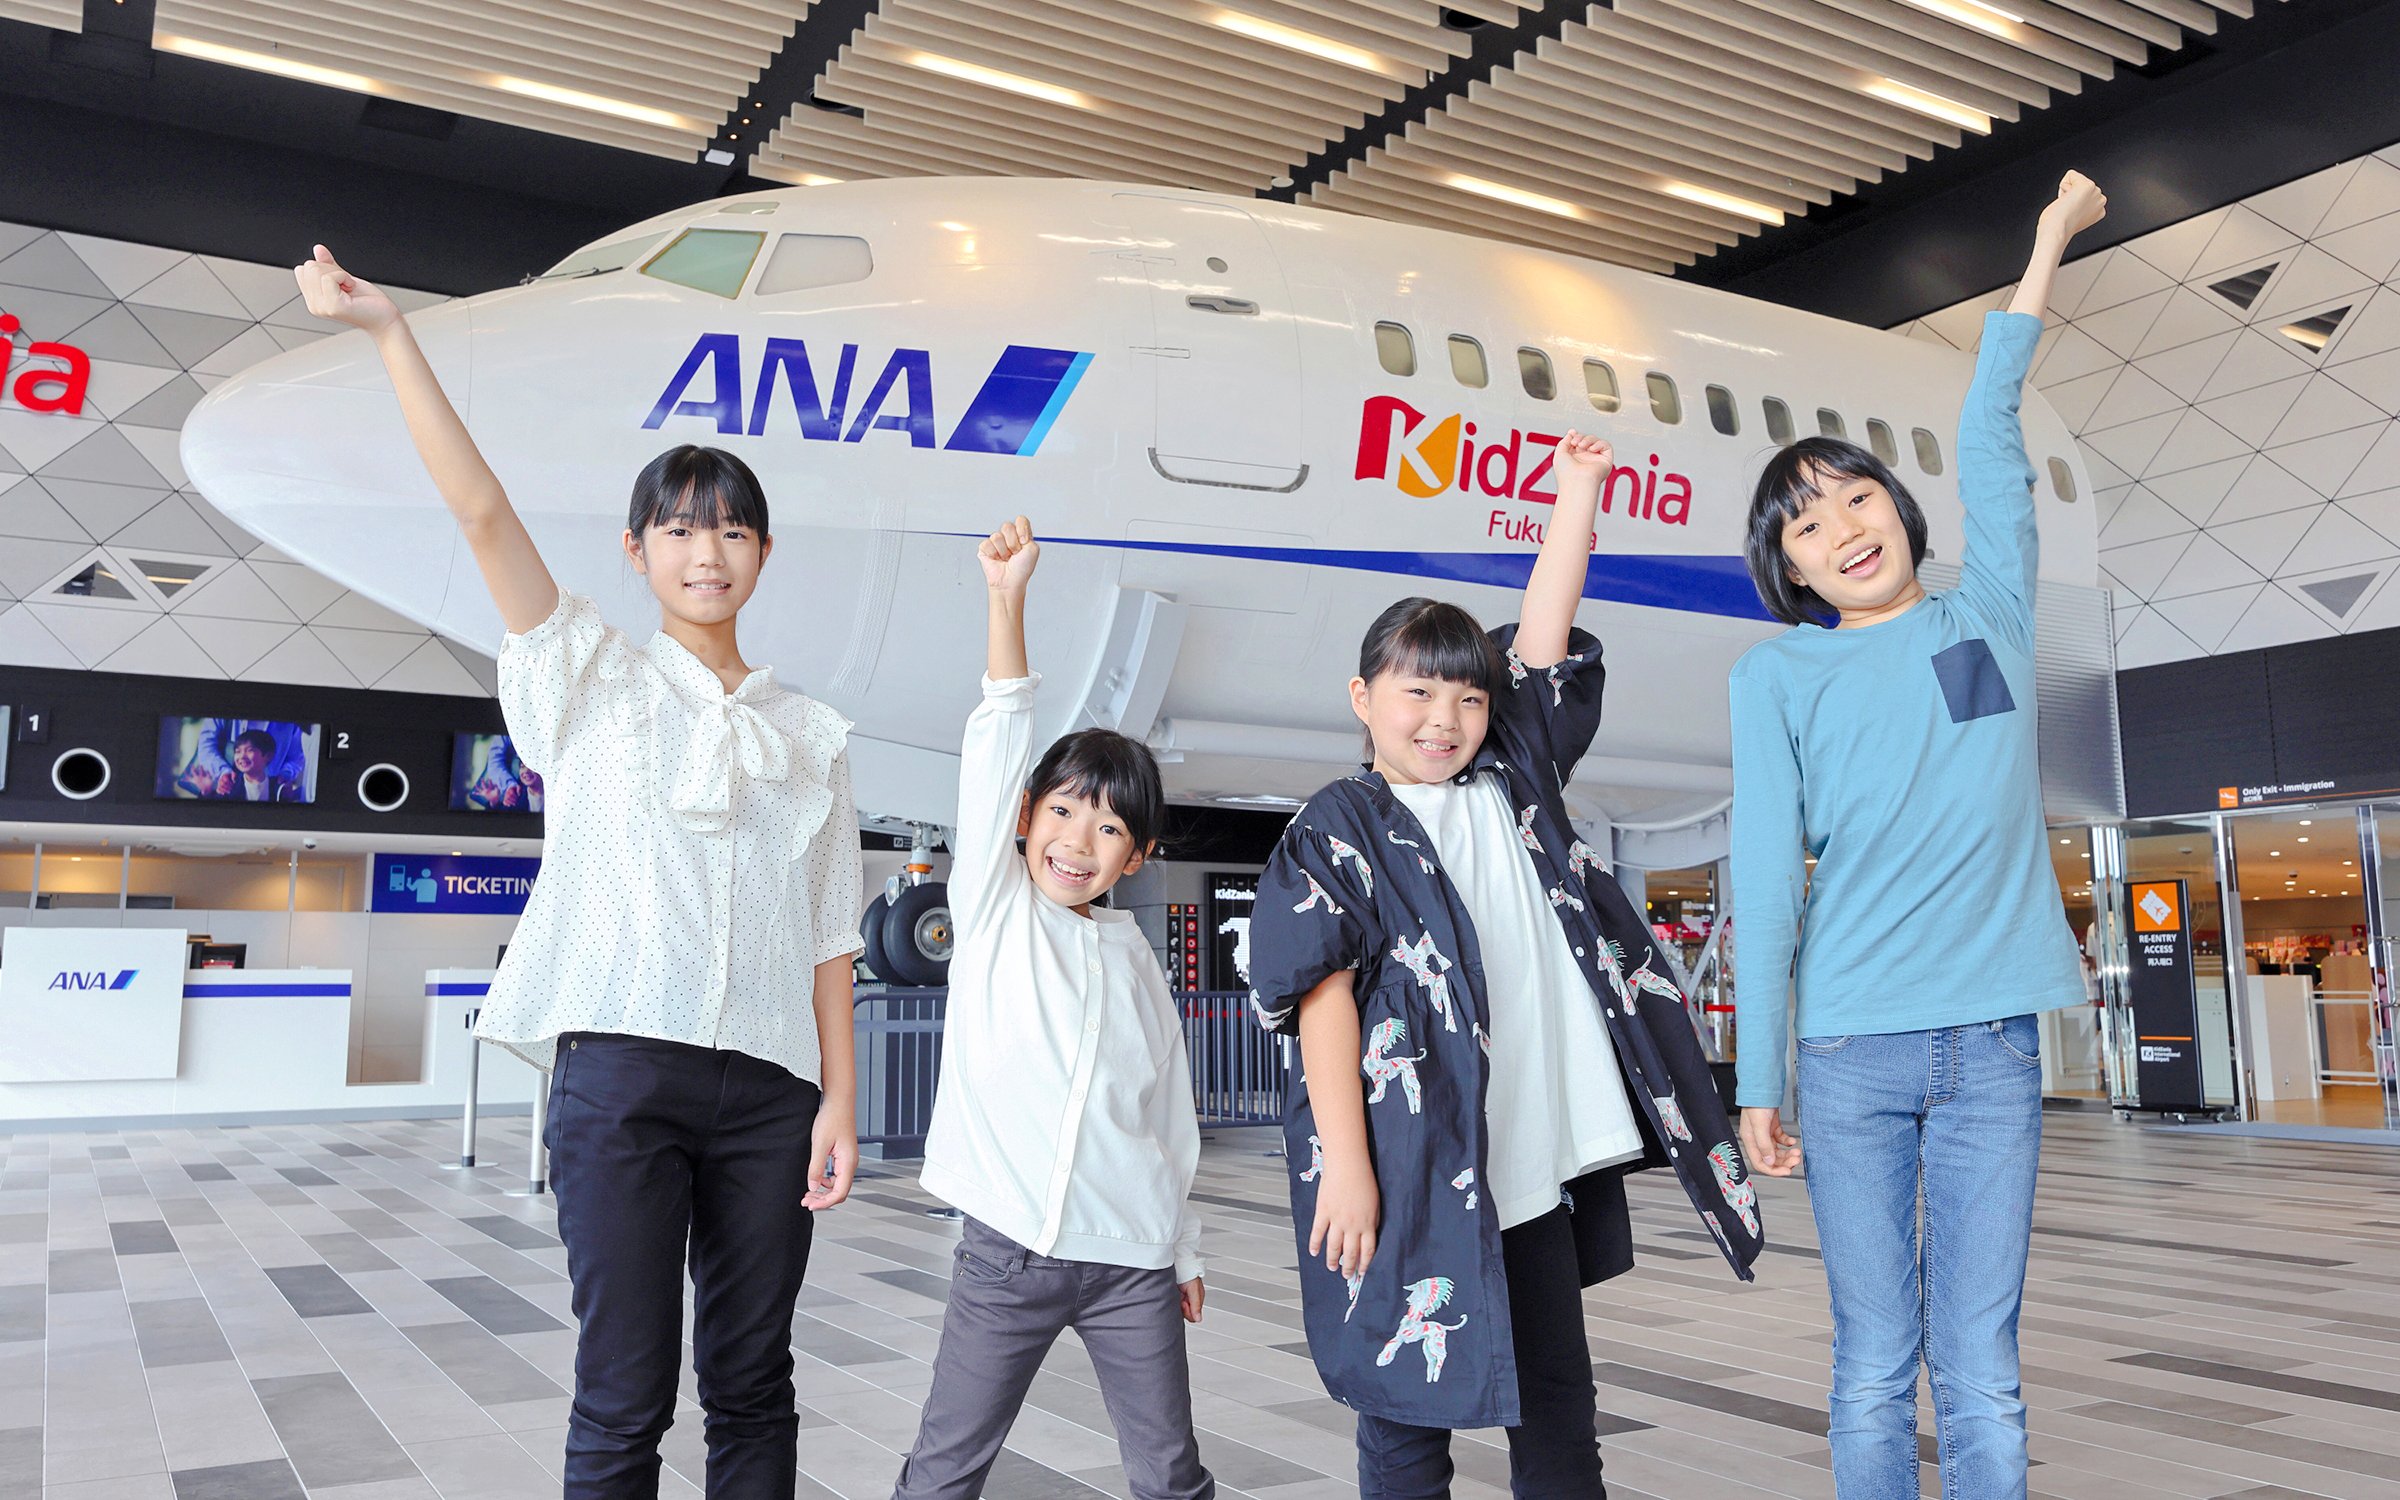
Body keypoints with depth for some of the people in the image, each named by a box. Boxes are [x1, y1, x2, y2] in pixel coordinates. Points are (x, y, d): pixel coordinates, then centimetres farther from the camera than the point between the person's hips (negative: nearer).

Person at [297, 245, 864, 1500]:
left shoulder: (808, 734, 12)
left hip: (765, 1085, 3)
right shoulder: (590, 678, 7)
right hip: (620, 1066, -2)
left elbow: (828, 935, 9)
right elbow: (482, 512, -2)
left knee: (751, 1385, 10)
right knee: (624, 1394, 0)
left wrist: (840, 1097, 2)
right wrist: (389, 333, -7)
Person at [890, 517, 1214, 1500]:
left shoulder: (1133, 957, 7)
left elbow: (1167, 1115, 13)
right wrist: (1006, 599, -18)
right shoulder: (993, 910, 0)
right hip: (1008, 1249, -2)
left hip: (1131, 1260, 2)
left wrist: (1183, 1252, 15)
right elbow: (996, 748, -11)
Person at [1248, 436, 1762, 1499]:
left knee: (1560, 1411, 14)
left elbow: (1544, 642, 11)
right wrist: (1346, 1165, -16)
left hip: (1538, 1166, 5)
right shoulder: (1337, 832, -3)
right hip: (1412, 1173, -5)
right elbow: (1323, 1000, -10)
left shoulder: (1509, 785, 13)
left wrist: (1578, 491, 8)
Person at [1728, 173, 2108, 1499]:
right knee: (1875, 1373, 4)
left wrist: (2049, 240, 16)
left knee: (1982, 1375, 3)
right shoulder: (1776, 675, 4)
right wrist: (1756, 1083, -2)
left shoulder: (1986, 616, 11)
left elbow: (1987, 436, 12)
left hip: (1991, 1044, 2)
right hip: (1851, 1052, -1)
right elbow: (1763, 883, -1)